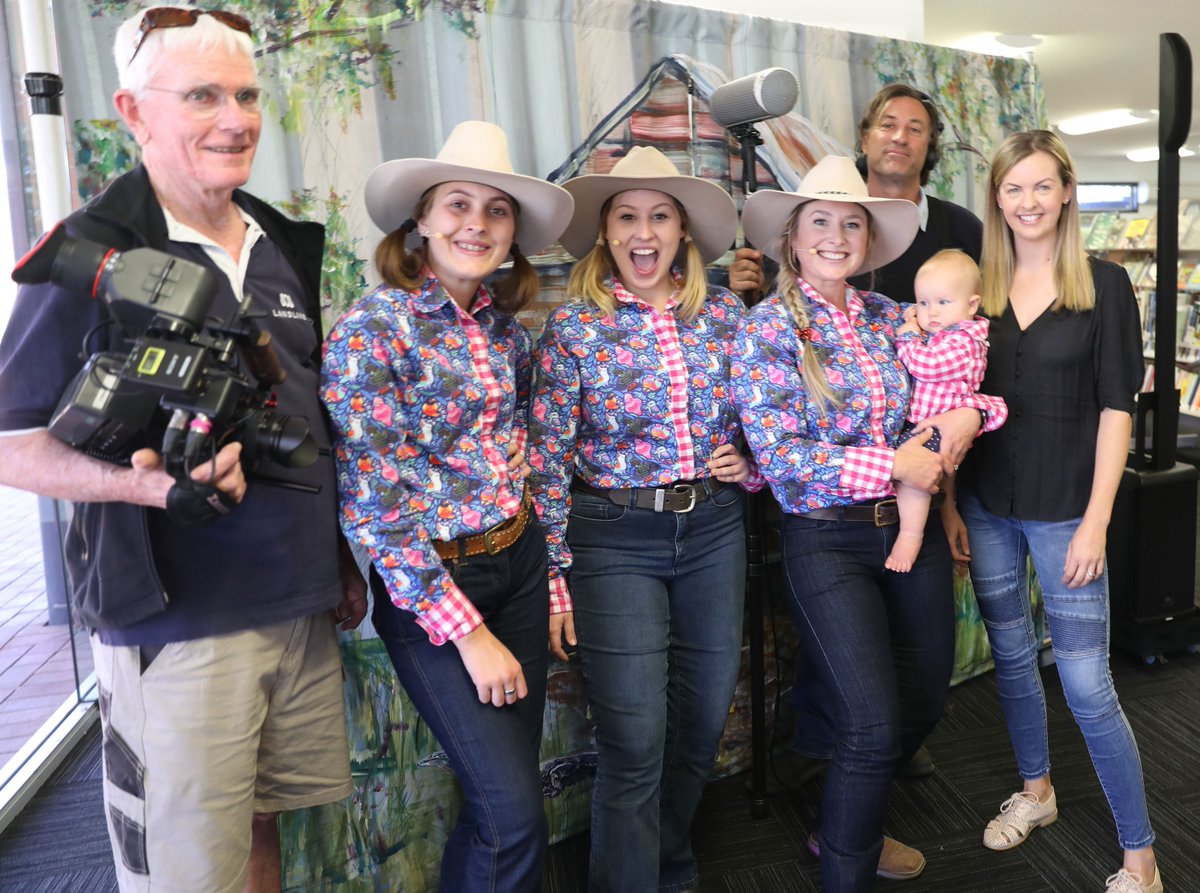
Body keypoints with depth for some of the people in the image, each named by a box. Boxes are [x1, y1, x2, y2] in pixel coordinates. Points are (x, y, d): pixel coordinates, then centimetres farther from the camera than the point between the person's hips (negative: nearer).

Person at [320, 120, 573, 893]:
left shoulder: (506, 325, 5)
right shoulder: (373, 328, -15)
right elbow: (372, 505, -17)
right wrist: (466, 630, -15)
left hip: (519, 562, 6)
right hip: (430, 581, -6)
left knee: (506, 791, 15)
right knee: (515, 815, -3)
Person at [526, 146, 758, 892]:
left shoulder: (725, 314, 3)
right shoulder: (574, 326, -7)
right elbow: (548, 460, -7)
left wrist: (750, 463, -4)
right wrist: (554, 575, -8)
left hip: (713, 528, 4)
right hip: (614, 538, -4)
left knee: (703, 720, 15)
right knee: (635, 741, -2)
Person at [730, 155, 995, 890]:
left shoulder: (888, 316, 6)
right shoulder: (768, 329, -10)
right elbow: (777, 453, -18)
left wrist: (970, 412, -10)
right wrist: (894, 464, -19)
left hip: (913, 530, 6)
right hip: (828, 544, -6)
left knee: (924, 705, 15)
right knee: (874, 726, -7)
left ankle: (850, 825, 41)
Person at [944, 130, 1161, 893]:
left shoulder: (1104, 285, -4)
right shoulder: (976, 288, 5)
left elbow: (1115, 407, -6)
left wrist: (1095, 521, -11)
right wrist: (949, 502, 2)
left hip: (1064, 508, -3)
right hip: (986, 505, 4)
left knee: (1087, 684, -1)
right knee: (1012, 656, 16)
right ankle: (1036, 791, 39)